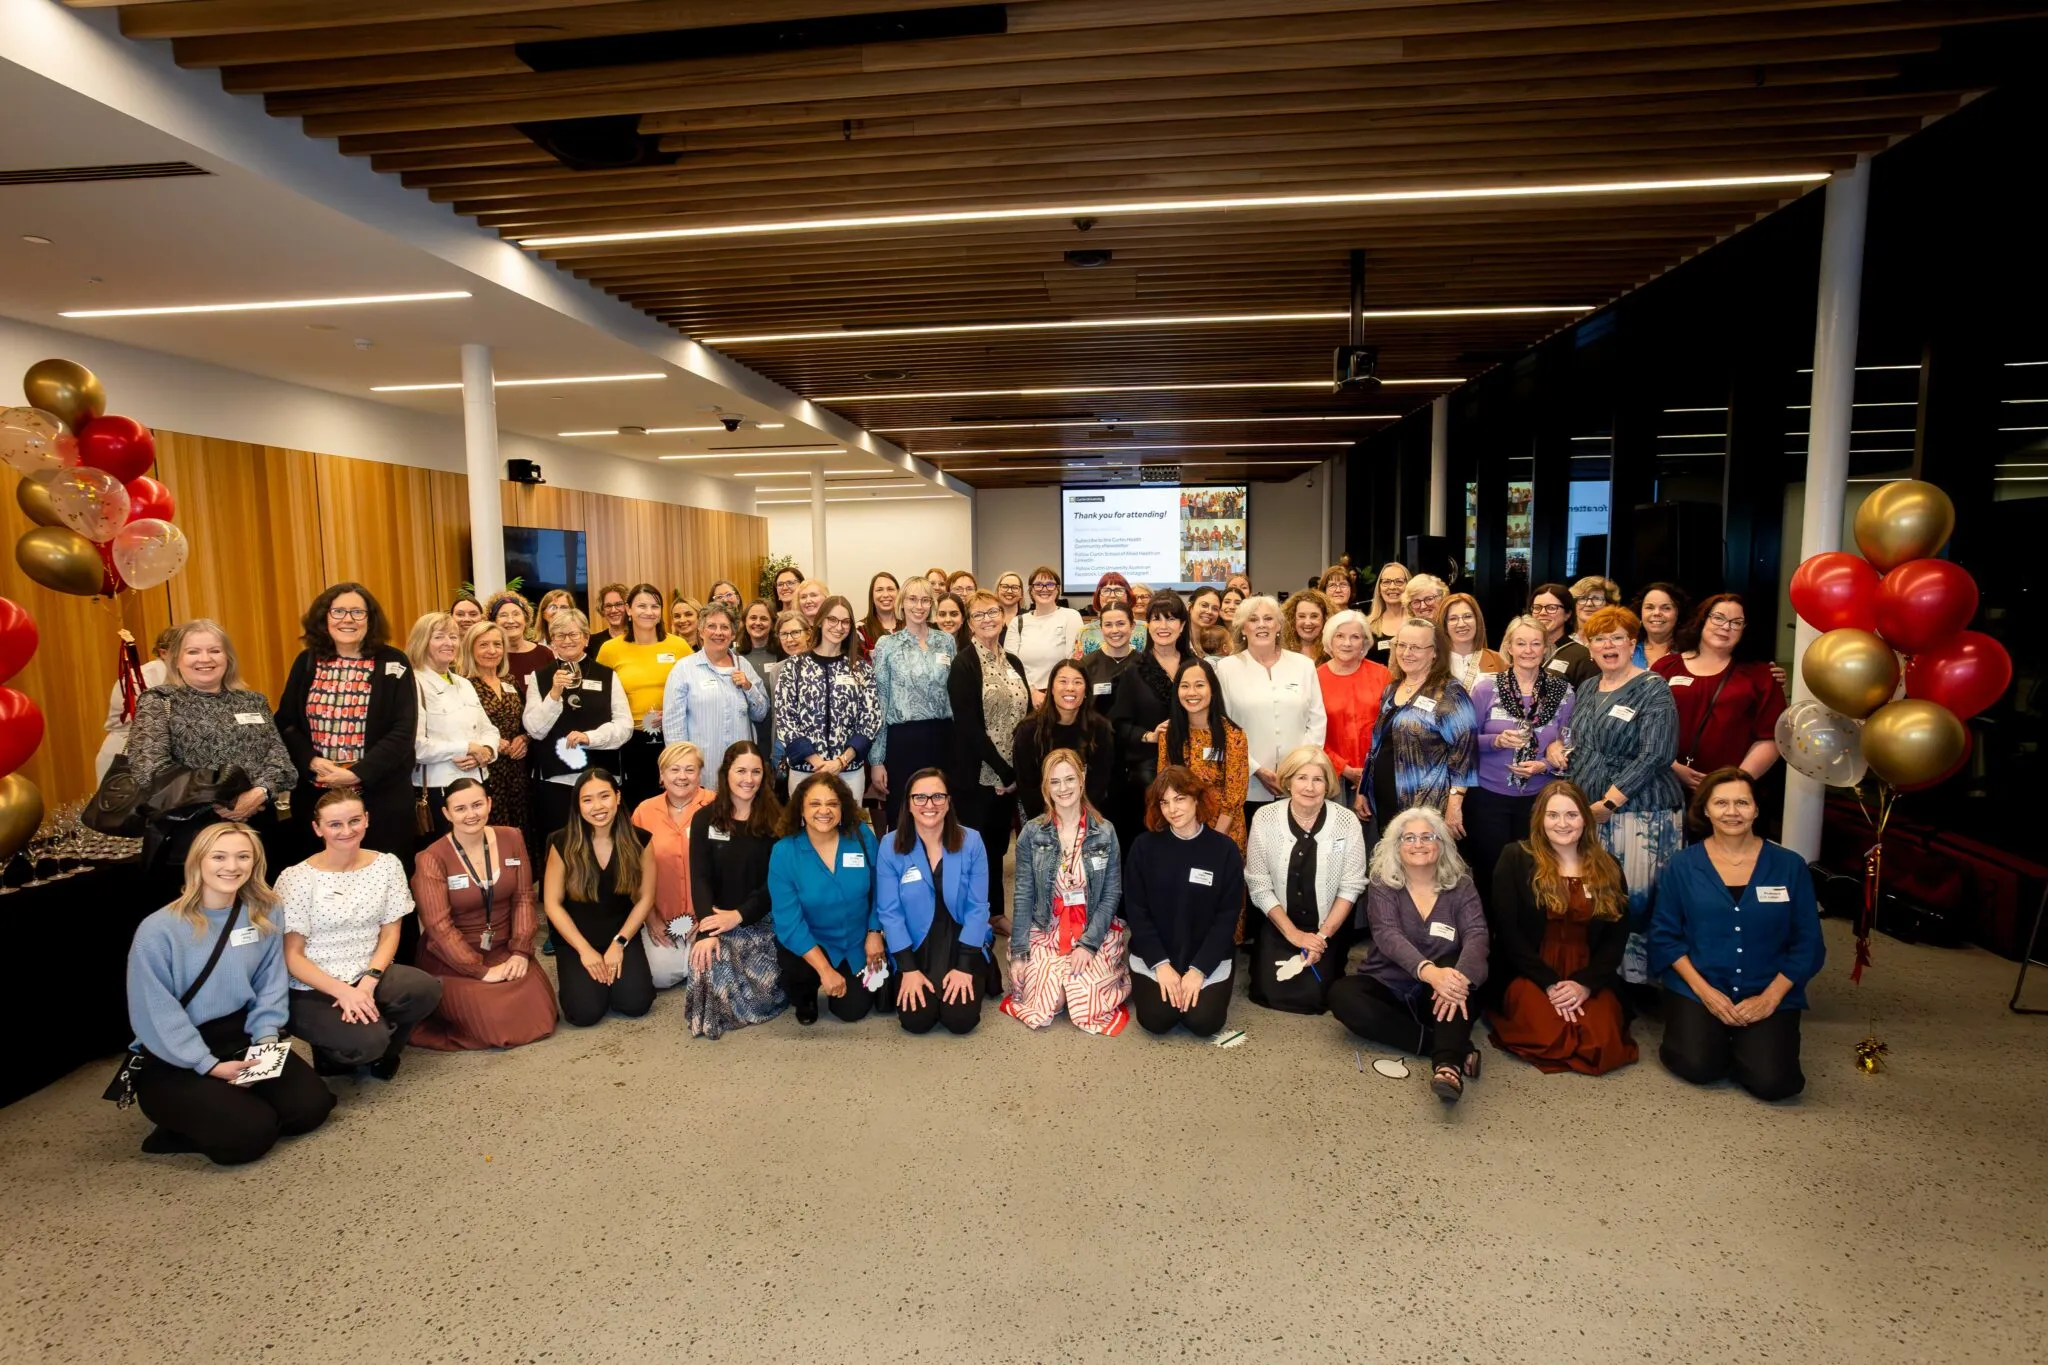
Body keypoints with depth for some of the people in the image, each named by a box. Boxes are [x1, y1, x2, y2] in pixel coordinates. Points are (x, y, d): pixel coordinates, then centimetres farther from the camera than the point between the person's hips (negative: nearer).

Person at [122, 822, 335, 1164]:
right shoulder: (158, 930, -16)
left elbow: (270, 982, 2)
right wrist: (209, 1066, -19)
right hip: (173, 1061, -5)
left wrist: (267, 1038, -12)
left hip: (242, 1038, 5)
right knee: (251, 1132, -22)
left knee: (312, 1106, -11)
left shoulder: (265, 914, -1)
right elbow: (155, 1014, -15)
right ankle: (179, 1130, 6)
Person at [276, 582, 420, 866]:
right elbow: (285, 722, 7)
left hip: (380, 796, -3)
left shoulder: (393, 664, -3)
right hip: (315, 795, 3)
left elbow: (403, 731, -8)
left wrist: (358, 773, -17)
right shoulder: (307, 662, 7)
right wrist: (312, 761, -11)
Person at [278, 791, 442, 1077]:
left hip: (368, 975, 4)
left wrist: (368, 981, -15)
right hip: (311, 989, -4)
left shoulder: (386, 865, 2)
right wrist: (343, 991, -21)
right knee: (366, 1040, -30)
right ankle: (334, 1055, 8)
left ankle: (380, 1051, 3)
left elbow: (390, 934, 3)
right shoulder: (296, 878, -9)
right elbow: (292, 955, -8)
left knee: (426, 990, -27)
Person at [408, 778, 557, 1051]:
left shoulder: (511, 839, -1)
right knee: (497, 1025, -20)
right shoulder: (432, 859, -14)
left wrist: (521, 951, -10)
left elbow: (523, 898, 1)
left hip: (503, 950, 4)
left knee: (538, 1018, -12)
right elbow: (439, 926, -16)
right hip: (453, 960, -4)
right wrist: (482, 970, -20)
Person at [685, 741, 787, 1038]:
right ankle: (715, 1013, 9)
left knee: (765, 986, -20)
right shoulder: (705, 819, 3)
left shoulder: (775, 820, 0)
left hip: (761, 920, 0)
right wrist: (708, 930, -20)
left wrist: (739, 914, -19)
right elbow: (699, 879, -5)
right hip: (716, 917, 1)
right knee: (712, 973, -26)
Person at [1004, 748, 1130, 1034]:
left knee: (1088, 1005, -19)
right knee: (1041, 1009, -17)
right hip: (1045, 933, 0)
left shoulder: (1105, 832, -2)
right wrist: (1018, 953, -7)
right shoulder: (1032, 833, -3)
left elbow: (1112, 894, -2)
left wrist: (1088, 944, -13)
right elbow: (1024, 895, -1)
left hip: (1095, 933, 0)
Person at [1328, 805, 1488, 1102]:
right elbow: (1388, 936, -20)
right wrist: (1428, 971, -41)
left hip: (1439, 996, 0)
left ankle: (1448, 1064, -46)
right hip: (1388, 987, 0)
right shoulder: (1381, 885, -3)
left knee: (1454, 967, -32)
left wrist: (1460, 978, -39)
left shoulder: (1461, 886, 1)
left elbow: (1477, 935, -15)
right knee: (1341, 995, -29)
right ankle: (1455, 1048, -29)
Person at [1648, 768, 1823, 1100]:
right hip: (1697, 989, -1)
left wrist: (1770, 998, -9)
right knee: (1698, 1067, -22)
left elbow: (1807, 943, 2)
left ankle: (1747, 1041, 14)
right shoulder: (1682, 865, 0)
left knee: (1772, 1081, -19)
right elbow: (1664, 935, 1)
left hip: (1769, 994, 1)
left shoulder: (1789, 866, 1)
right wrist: (1703, 989, -11)